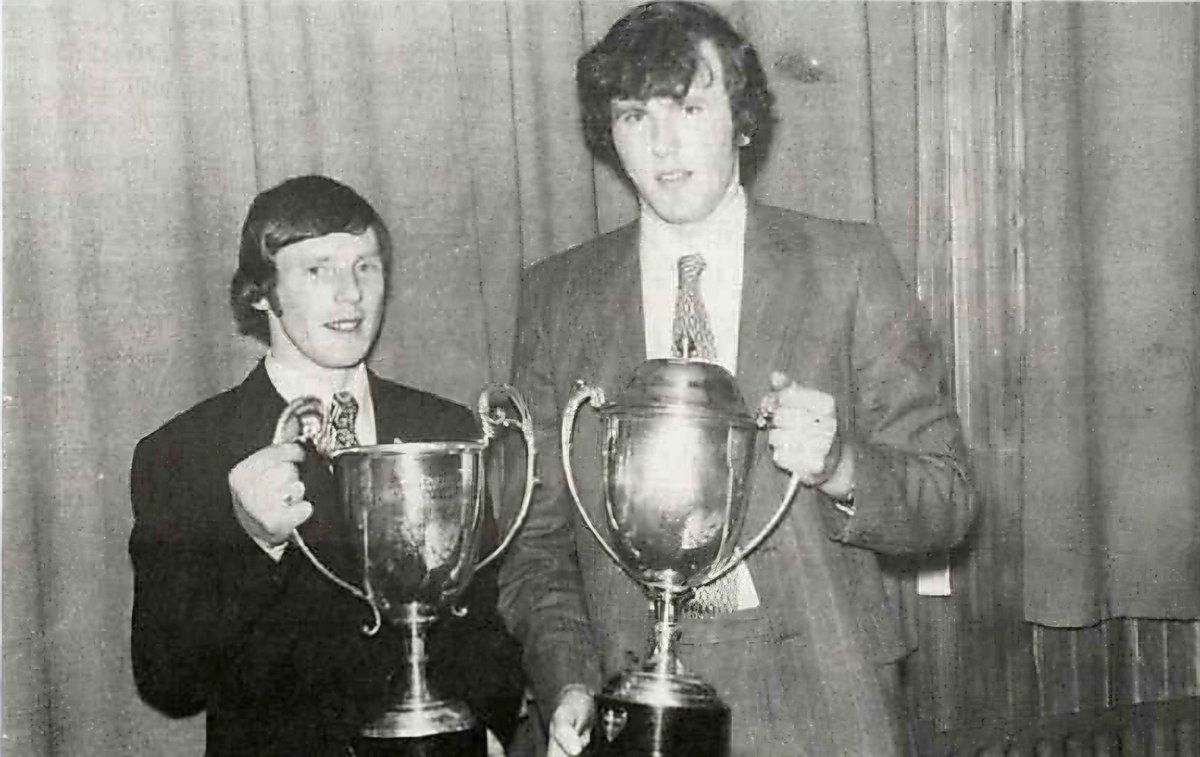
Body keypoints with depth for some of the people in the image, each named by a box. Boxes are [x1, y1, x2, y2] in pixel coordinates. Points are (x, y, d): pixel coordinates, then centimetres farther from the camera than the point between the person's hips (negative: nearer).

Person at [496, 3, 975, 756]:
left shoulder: (847, 264, -2)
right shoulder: (557, 296, 2)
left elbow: (946, 501, -2)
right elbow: (538, 532, 5)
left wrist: (837, 467, -21)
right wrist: (568, 683, -9)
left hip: (823, 694, 0)